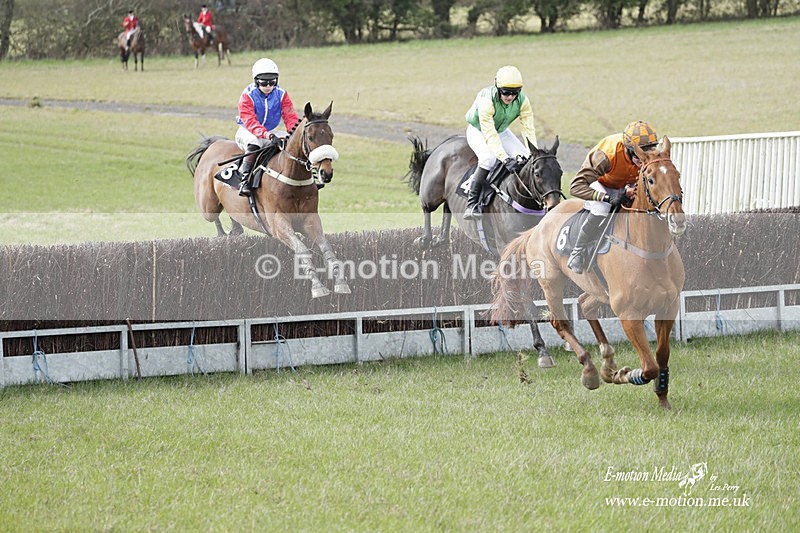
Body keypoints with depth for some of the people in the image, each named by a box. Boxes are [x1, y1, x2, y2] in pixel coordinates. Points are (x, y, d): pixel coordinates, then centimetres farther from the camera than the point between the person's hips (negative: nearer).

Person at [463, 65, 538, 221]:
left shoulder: (523, 101, -20)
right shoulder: (487, 100, -37)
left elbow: (528, 129, -21)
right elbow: (489, 135, -39)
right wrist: (505, 159, -47)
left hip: (501, 131, 5)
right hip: (478, 131, -5)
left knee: (525, 158, -14)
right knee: (488, 158, -33)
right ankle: (471, 205, -30)